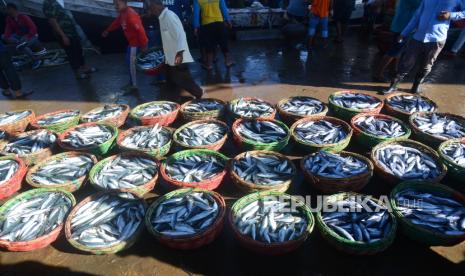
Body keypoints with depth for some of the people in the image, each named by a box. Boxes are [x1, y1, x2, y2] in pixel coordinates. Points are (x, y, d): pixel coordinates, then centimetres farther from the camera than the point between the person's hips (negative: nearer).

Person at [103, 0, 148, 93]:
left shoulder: (131, 14, -23)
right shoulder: (122, 13, 8)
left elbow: (140, 30, -29)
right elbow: (116, 22, 27)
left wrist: (144, 44, -29)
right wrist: (107, 31, 39)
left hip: (136, 43, -10)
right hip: (132, 42, 10)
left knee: (132, 63, -2)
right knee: (129, 62, 17)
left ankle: (134, 86, 10)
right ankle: (132, 83, 29)